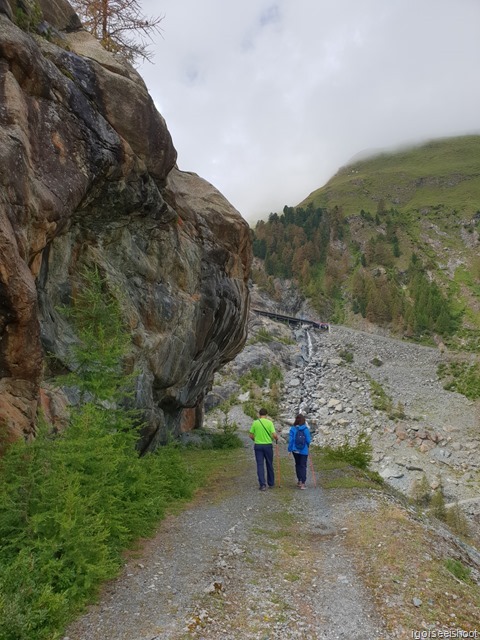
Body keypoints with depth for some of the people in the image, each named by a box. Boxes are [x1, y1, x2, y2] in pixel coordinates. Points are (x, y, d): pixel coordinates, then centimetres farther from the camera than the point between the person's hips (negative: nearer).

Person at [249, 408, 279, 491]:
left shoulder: (255, 423, -2)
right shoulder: (269, 422, -7)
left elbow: (250, 435, 3)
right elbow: (274, 435, -14)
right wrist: (277, 438, 9)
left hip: (258, 446, 0)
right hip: (268, 446, 0)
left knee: (260, 465, 3)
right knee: (269, 465, 14)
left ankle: (262, 485, -4)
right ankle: (271, 484, 26)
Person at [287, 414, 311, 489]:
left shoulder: (293, 429, -9)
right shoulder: (306, 429, -10)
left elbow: (290, 439, -8)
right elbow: (308, 440, -9)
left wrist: (290, 449, 1)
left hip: (295, 450, 1)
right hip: (304, 451, -1)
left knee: (297, 465, 19)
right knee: (303, 466, 5)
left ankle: (299, 481, 27)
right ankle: (302, 483, -3)